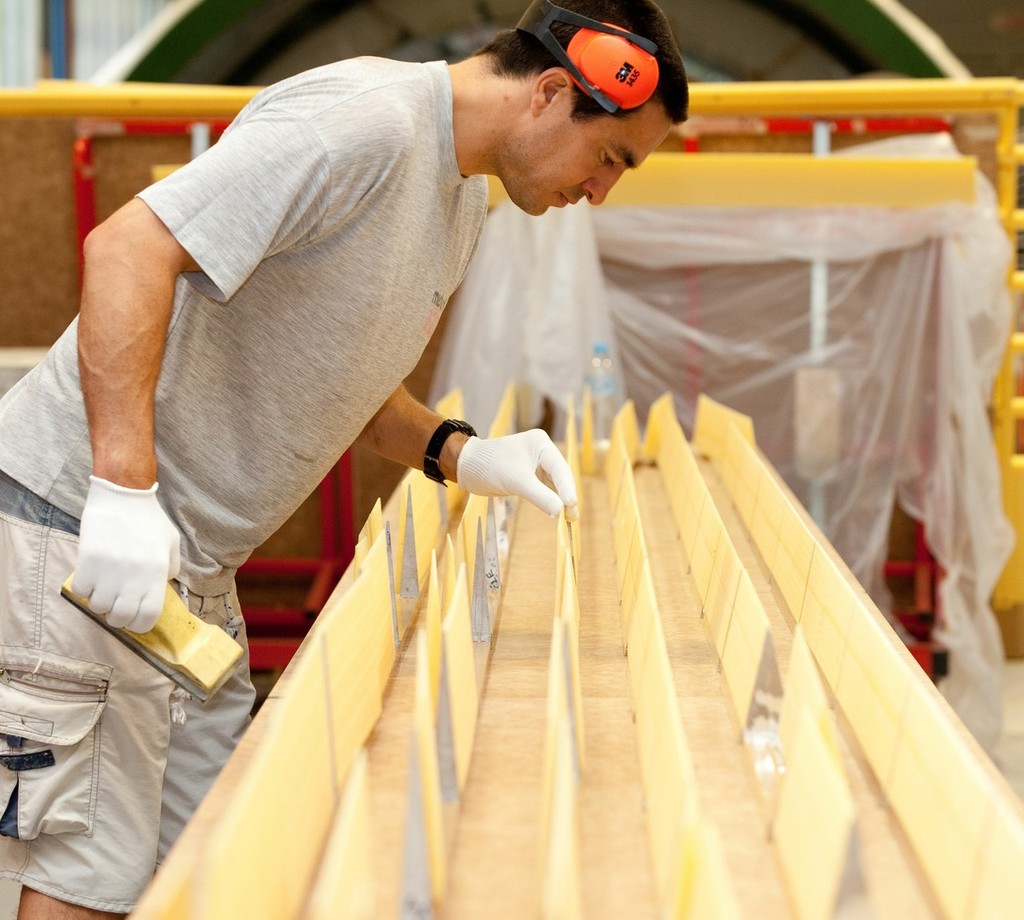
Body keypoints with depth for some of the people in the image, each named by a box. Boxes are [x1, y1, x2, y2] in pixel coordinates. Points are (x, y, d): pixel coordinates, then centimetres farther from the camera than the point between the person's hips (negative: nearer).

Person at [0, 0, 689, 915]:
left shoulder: (464, 201, 14)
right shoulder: (365, 121, -19)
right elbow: (130, 245, -26)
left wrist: (458, 453, 4)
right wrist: (125, 488, -31)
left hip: (194, 559, 10)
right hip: (86, 526, -9)